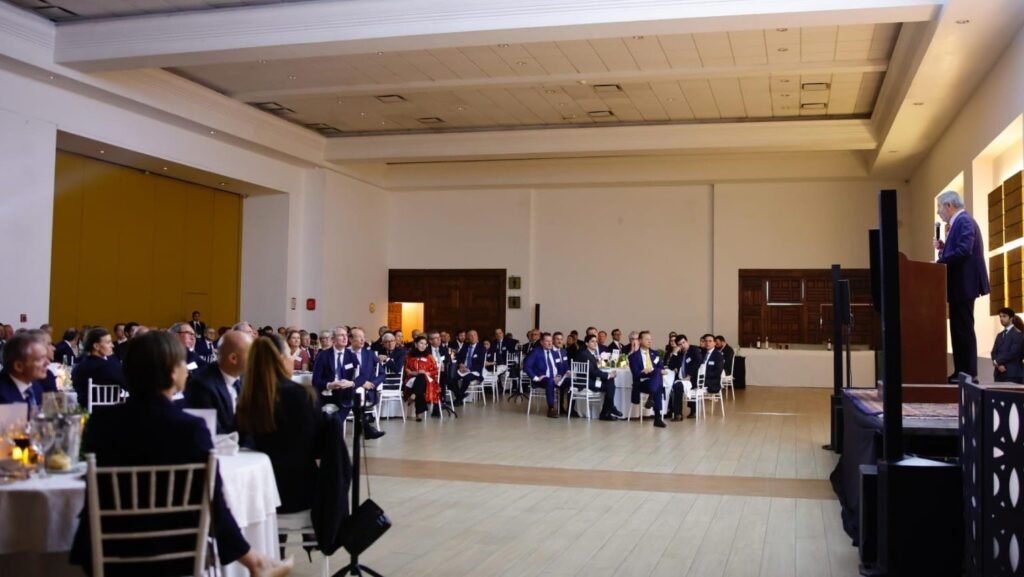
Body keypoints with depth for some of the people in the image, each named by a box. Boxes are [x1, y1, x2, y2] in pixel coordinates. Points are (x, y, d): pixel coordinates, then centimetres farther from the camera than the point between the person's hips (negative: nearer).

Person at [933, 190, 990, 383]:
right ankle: (961, 372, 15)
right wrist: (943, 248, 7)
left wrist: (940, 262, -19)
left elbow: (964, 251, -25)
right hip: (960, 285, 11)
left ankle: (969, 374, -5)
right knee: (959, 329, 11)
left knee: (964, 329, -8)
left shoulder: (964, 221, -13)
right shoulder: (960, 222, 19)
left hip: (964, 284, -11)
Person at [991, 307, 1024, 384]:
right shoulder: (1000, 335, 21)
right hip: (999, 373, 7)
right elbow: (994, 352, 12)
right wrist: (999, 365, -6)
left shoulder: (1017, 334, -3)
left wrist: (997, 361, -8)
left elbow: (1013, 353, -14)